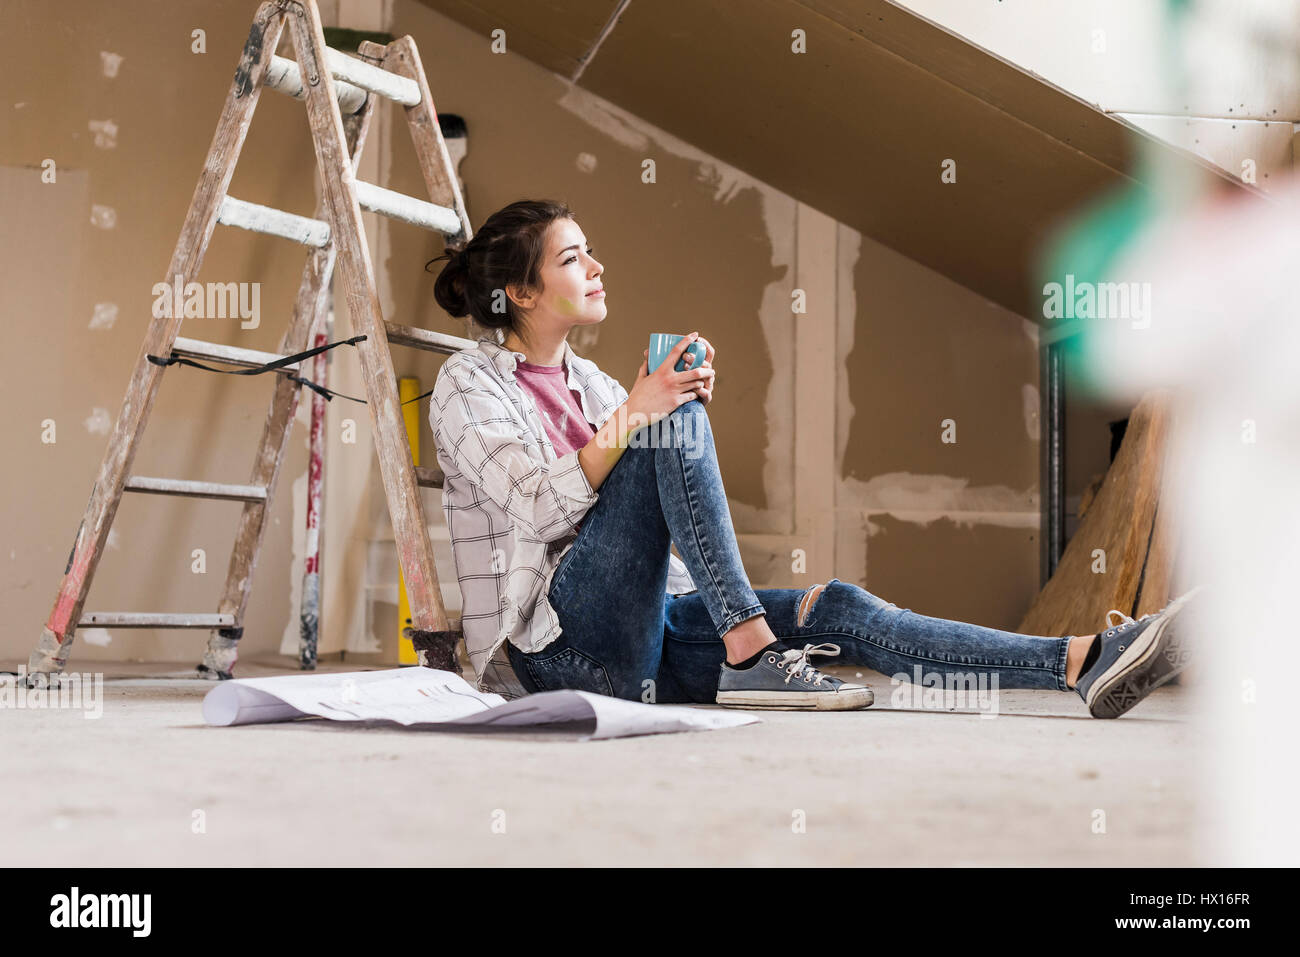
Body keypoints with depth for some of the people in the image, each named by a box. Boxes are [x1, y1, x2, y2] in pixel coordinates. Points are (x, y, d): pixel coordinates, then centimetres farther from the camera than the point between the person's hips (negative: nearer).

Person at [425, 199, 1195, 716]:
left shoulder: (582, 378, 21)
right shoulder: (469, 384, 0)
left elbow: (683, 492, 13)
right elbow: (539, 509, -15)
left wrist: (688, 404, -4)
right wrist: (635, 414, -20)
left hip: (638, 641, 7)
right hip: (554, 646, -7)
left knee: (836, 609, -14)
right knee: (672, 428, -24)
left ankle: (1084, 665, -27)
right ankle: (750, 655, -28)